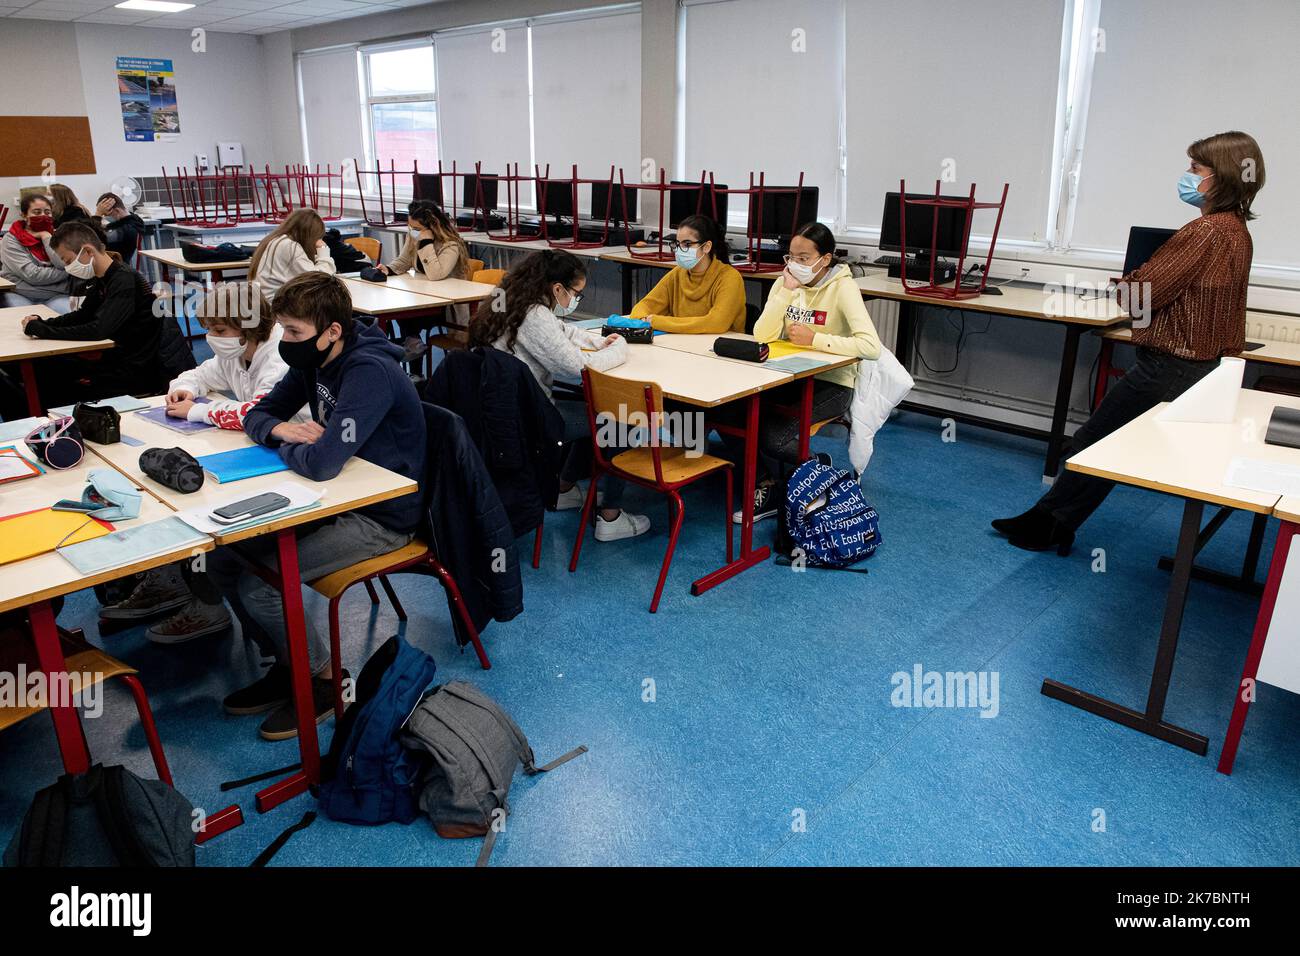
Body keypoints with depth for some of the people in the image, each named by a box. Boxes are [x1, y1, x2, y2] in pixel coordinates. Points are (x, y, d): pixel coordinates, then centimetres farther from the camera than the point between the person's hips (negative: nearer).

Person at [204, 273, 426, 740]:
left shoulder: (369, 373, -27)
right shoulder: (313, 361, 2)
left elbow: (322, 462, -36)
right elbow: (257, 415, 13)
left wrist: (285, 444, -12)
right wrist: (280, 429, -12)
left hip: (382, 516, -9)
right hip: (338, 497, 9)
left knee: (260, 587, -19)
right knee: (223, 558, 2)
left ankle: (323, 681, 7)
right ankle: (287, 665, 18)